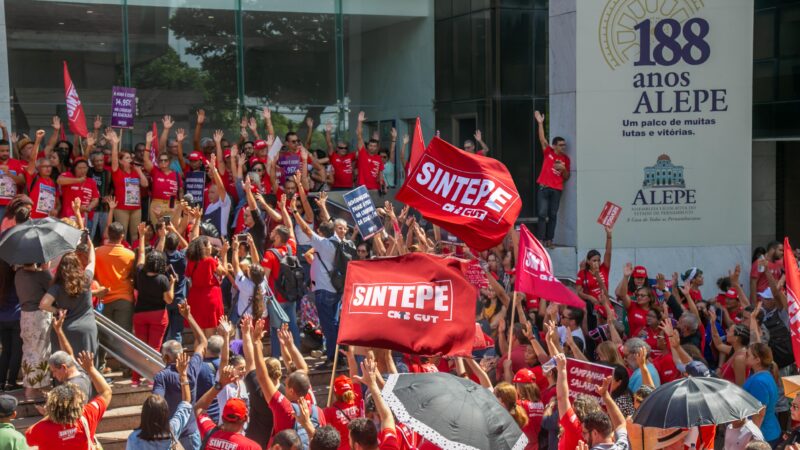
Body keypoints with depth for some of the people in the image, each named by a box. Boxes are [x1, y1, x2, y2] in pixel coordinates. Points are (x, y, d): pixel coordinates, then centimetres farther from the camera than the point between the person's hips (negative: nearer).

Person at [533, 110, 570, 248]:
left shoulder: (566, 159, 10)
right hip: (544, 187, -2)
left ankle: (549, 240, 6)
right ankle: (540, 239, -5)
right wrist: (540, 123, -8)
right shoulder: (548, 152, 6)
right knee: (542, 213, -7)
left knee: (553, 215, 2)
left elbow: (567, 177, 14)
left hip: (557, 189, 2)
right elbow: (542, 139, -2)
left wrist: (563, 169, -6)